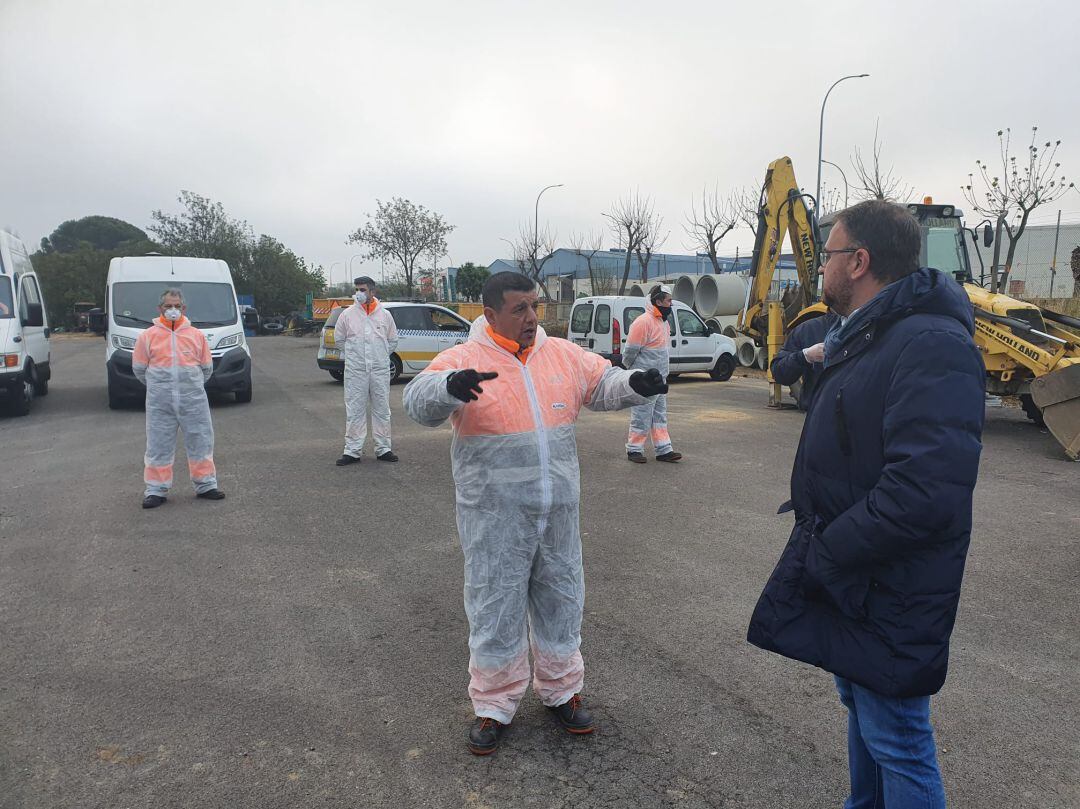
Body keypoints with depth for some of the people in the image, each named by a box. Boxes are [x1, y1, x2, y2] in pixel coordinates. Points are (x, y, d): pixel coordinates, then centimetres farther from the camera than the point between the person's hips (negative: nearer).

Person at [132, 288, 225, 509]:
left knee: (201, 442, 6)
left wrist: (193, 386, 13)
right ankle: (156, 490, 14)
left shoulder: (196, 335, 5)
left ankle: (205, 485, 18)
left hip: (194, 401, 1)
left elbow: (207, 368, 12)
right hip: (160, 404, -1)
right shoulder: (148, 336, 2)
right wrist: (157, 387, 11)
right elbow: (139, 368, 9)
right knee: (159, 446, 4)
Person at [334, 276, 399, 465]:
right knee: (355, 411, 1)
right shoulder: (348, 314, 2)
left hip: (380, 370, 1)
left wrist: (381, 356, 10)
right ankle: (352, 451, 8)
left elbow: (393, 341, 15)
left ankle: (383, 449, 17)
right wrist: (353, 355, 10)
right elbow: (339, 339, 13)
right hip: (355, 371, -1)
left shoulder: (384, 314, 4)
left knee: (382, 410, 8)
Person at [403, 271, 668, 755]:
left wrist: (634, 384, -11)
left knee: (560, 602, 16)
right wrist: (451, 385, -45)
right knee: (495, 609, 8)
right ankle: (494, 705, 27)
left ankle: (561, 691, 36)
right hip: (494, 517, -4)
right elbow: (419, 400, -22)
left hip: (558, 512, 4)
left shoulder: (562, 354, 6)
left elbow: (603, 384, 12)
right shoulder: (464, 360, -8)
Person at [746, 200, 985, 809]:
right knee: (862, 711, 25)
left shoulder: (932, 346, -23)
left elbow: (923, 494, -32)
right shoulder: (866, 338, 11)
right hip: (847, 579, 10)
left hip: (887, 596, -10)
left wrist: (824, 555, -23)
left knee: (896, 741, 6)